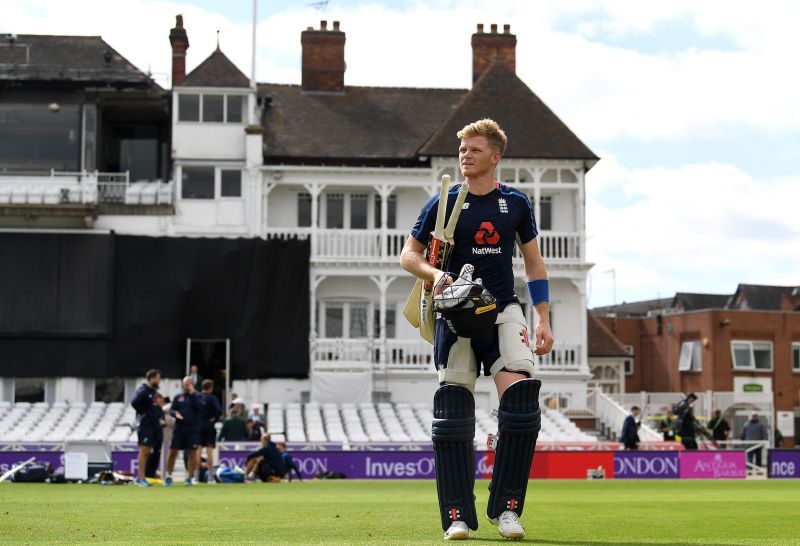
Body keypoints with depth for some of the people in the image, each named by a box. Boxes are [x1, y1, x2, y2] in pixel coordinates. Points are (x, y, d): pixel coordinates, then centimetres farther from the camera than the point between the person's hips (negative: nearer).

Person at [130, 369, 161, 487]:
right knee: (144, 450, -8)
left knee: (147, 452, 10)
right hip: (145, 424, -9)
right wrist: (142, 413, -18)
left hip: (154, 425, 9)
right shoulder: (143, 391, -14)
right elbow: (134, 402, -28)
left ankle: (140, 476, 16)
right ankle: (141, 478, -7)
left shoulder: (154, 391, 14)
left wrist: (159, 415, 14)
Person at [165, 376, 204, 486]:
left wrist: (193, 394, -14)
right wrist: (175, 413, -12)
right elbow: (171, 410, 9)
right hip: (179, 428, 2)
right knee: (172, 452, -1)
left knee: (192, 453, -2)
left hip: (193, 429, -2)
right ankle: (169, 476, 11)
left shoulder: (197, 396, 7)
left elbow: (200, 406, -11)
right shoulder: (178, 397, 12)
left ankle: (189, 478, 6)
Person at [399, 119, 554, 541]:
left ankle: (506, 508, -3)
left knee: (521, 401, -16)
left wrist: (543, 320, 8)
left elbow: (534, 263, 14)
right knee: (452, 414, -5)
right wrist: (435, 275, -16)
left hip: (503, 310, 1)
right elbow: (408, 255, 6)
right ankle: (458, 517, 4)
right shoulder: (444, 203, 1)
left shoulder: (515, 203, 6)